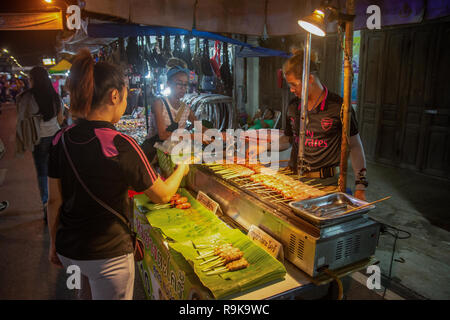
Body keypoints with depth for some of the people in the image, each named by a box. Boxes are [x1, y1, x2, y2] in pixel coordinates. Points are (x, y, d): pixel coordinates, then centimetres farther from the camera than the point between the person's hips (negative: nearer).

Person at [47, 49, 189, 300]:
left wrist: (54, 243, 16)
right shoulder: (121, 145, -24)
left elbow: (55, 200, 2)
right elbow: (163, 195, -12)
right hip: (107, 254, -6)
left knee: (88, 292, 30)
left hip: (67, 249, 6)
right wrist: (182, 169, 6)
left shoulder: (62, 139, -6)